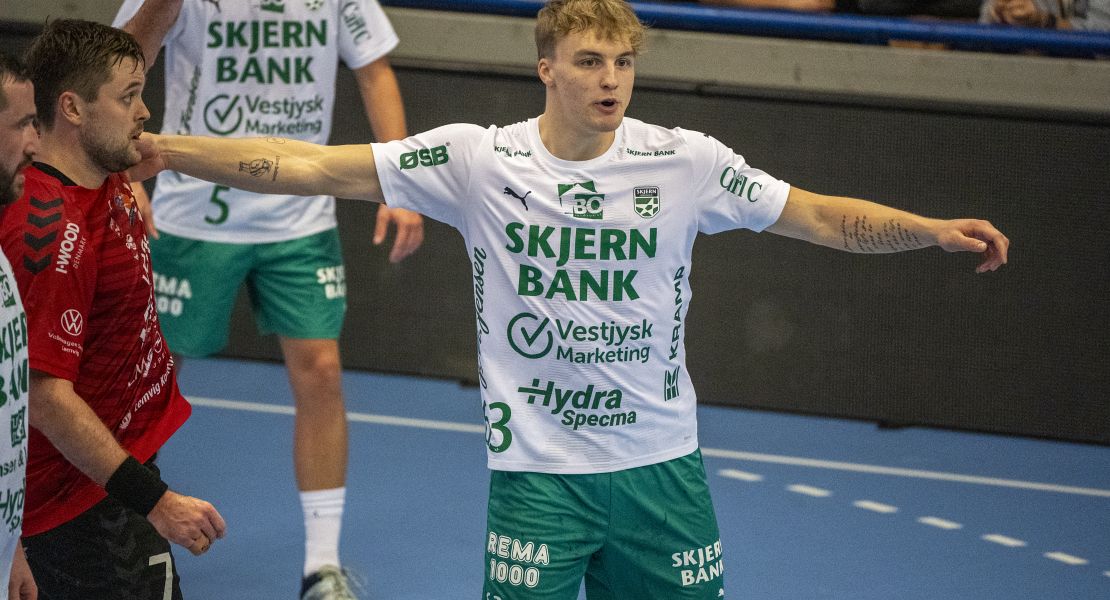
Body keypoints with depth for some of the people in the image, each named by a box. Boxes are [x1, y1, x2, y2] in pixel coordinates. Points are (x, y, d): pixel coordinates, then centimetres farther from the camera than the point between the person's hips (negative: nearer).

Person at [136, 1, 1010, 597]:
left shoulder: (686, 162, -4)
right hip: (537, 468, -2)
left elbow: (825, 217, 1)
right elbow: (314, 167, -10)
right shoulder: (478, 159, -8)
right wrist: (172, 152, -19)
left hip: (661, 462, 2)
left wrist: (936, 230, -13)